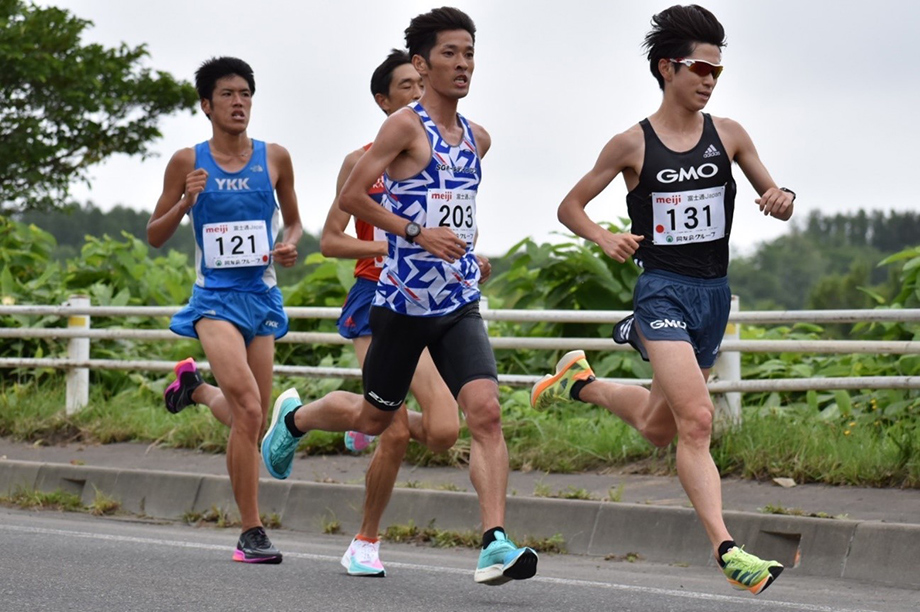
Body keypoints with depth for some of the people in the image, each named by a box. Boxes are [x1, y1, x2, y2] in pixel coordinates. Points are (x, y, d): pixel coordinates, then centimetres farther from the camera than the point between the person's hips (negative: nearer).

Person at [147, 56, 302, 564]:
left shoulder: (274, 159, 5)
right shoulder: (187, 163, 0)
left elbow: (293, 221, 19)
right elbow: (155, 236, 6)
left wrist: (290, 245, -4)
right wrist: (185, 202, -13)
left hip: (261, 298, 4)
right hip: (215, 298, -4)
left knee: (252, 423, 9)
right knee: (248, 410, -21)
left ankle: (194, 387, 42)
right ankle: (251, 533, -15)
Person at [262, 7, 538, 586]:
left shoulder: (478, 139, 12)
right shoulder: (405, 126, -10)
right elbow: (351, 196, -14)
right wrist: (417, 233, -20)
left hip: (460, 304, 5)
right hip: (403, 300, -5)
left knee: (486, 412, -15)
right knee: (374, 418, 13)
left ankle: (495, 545, -22)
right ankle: (294, 417, 46)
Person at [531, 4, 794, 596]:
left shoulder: (729, 135, 5)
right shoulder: (633, 144, -3)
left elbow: (774, 198, 10)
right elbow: (571, 205, 6)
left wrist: (782, 200, -15)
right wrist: (604, 238, -13)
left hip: (713, 295, 5)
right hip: (663, 288, -5)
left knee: (658, 428, 16)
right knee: (696, 420, -21)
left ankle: (581, 382, 43)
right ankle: (726, 548, -23)